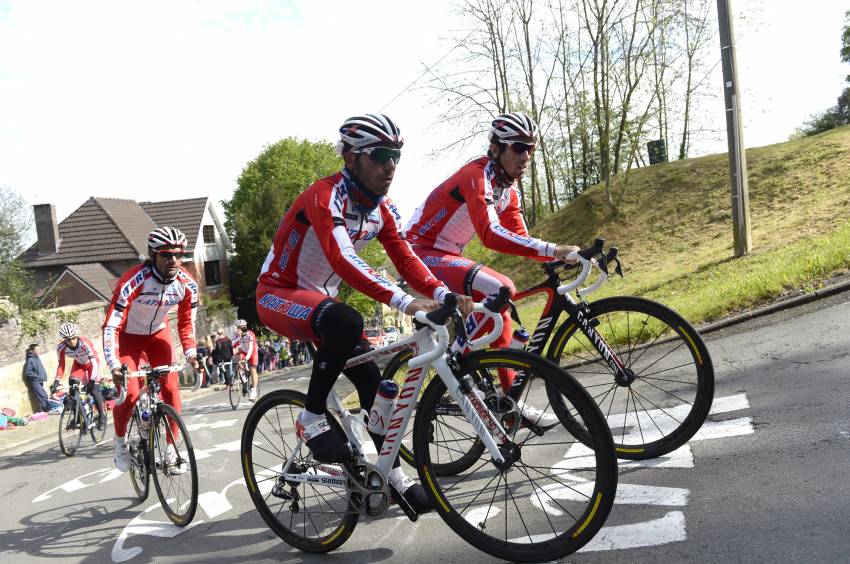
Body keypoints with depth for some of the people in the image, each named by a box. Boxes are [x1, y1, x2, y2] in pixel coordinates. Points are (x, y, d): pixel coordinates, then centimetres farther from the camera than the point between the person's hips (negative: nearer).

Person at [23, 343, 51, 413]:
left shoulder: (37, 359, 12)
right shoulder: (30, 360, -13)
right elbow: (28, 372, -17)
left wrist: (43, 377, 8)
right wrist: (37, 376, -16)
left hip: (39, 382, 8)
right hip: (35, 382, -8)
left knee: (43, 396, 8)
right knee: (43, 396, -11)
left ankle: (42, 410, 14)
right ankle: (48, 410, -11)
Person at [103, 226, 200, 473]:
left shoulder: (187, 284, -20)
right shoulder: (133, 281, -34)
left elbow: (186, 322, -5)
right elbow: (111, 326, -33)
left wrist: (190, 353, -17)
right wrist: (114, 364, -42)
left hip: (159, 334, 4)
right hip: (128, 336, -3)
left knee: (171, 388, -9)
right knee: (129, 393, -17)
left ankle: (171, 450, 3)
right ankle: (120, 440, 13)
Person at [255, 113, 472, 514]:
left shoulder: (381, 208, -2)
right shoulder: (325, 195, -27)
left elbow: (405, 259, -7)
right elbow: (343, 260, -41)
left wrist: (442, 294, -25)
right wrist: (404, 302, -49)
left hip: (319, 299, 7)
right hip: (277, 294, -7)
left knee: (371, 377, -4)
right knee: (346, 322, -37)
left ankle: (393, 474, 8)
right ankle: (311, 419, -17)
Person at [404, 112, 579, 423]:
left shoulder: (509, 191, 8)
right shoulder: (476, 175, -22)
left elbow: (520, 239, 3)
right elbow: (491, 234, -36)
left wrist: (557, 257, -14)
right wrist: (553, 250, -41)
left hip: (446, 257, 10)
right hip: (420, 253, -10)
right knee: (499, 290, -28)